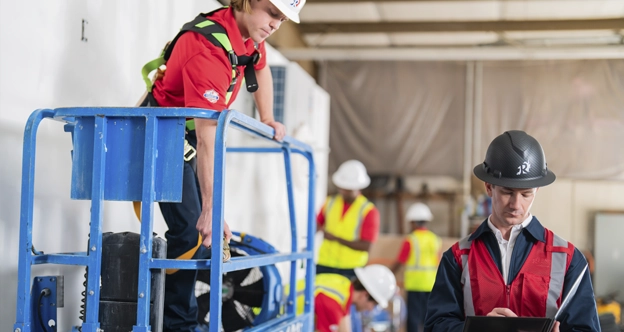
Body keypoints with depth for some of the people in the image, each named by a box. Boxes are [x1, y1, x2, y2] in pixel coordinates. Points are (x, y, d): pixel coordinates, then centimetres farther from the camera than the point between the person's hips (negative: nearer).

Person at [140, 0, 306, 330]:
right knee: (189, 231, -14)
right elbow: (207, 137, -40)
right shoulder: (210, 47, -34)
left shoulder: (250, 33, -6)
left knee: (198, 228, 11)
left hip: (187, 138, 9)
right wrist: (211, 209, -43)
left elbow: (261, 69, 20)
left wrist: (267, 119, 12)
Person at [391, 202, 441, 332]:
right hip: (432, 284, 4)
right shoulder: (436, 239, 5)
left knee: (414, 317, 0)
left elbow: (399, 263, -6)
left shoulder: (410, 240, -9)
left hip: (415, 284, -4)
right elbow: (439, 263, 11)